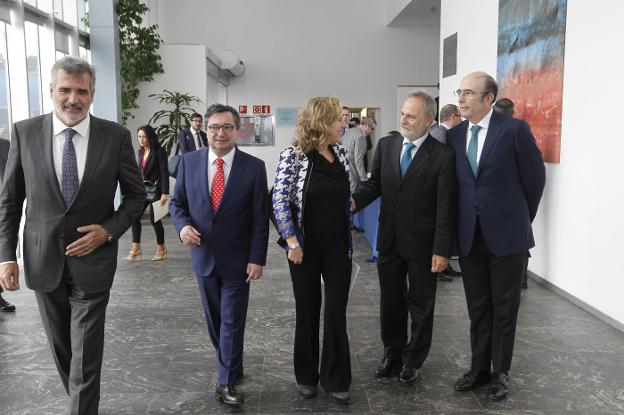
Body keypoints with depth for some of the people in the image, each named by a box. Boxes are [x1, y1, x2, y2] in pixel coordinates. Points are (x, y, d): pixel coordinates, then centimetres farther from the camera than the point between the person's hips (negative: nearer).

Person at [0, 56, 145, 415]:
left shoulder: (116, 136, -8)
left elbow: (136, 195, 1)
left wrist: (109, 230, -13)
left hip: (92, 259, -2)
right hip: (43, 260, 3)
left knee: (87, 353, 3)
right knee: (61, 346, 19)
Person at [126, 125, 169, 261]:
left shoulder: (159, 151, -11)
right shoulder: (141, 152, 9)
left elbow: (164, 172, -14)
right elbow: (141, 172, 14)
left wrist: (164, 193, -19)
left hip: (155, 189, -6)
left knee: (154, 219, -1)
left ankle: (161, 249, 16)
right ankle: (136, 248, 9)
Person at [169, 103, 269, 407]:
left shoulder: (254, 167, -9)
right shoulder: (189, 162, -2)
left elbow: (260, 218, -8)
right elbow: (177, 202, 7)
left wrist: (257, 258, -11)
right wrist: (183, 225, -14)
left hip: (237, 258, -3)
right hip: (203, 255, 3)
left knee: (232, 321, 4)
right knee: (214, 319, 16)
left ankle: (226, 381, 19)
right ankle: (231, 367, 37)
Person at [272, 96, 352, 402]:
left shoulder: (340, 154, 5)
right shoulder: (293, 156, -12)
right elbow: (279, 202, -13)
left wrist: (348, 233, 13)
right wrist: (292, 243, -16)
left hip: (338, 246, 4)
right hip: (305, 247, -4)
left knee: (336, 313, 6)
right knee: (307, 311, 10)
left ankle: (335, 379, 22)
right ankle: (306, 375, 29)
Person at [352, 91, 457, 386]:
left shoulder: (443, 155, -12)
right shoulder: (386, 145, 2)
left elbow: (446, 206, -12)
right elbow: (375, 183, 6)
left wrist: (442, 249, -15)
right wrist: (354, 201, -15)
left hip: (422, 243, -4)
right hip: (389, 239, 4)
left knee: (421, 305, 13)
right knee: (390, 301, 16)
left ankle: (413, 360, 31)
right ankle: (392, 352, 35)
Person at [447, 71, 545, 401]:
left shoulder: (515, 129, -8)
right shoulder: (454, 135, 5)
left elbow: (535, 177, -1)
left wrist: (521, 218, 8)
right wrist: (461, 223, 10)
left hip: (507, 234, -4)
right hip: (470, 235, 4)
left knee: (504, 308, 10)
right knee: (477, 308, 14)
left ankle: (500, 372, 25)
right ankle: (479, 368, 28)